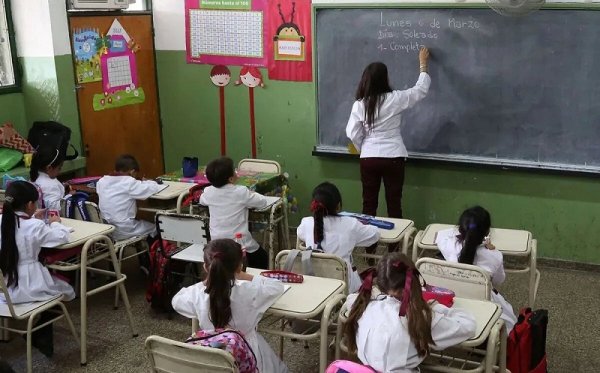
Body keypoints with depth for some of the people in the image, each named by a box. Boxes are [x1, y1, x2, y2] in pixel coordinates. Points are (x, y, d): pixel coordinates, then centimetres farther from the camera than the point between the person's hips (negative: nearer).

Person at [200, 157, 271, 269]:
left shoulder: (208, 192, -5)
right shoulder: (241, 192, -16)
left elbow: (202, 200, 18)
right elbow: (263, 202, -6)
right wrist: (251, 196, 13)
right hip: (241, 245, -4)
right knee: (262, 257, 23)